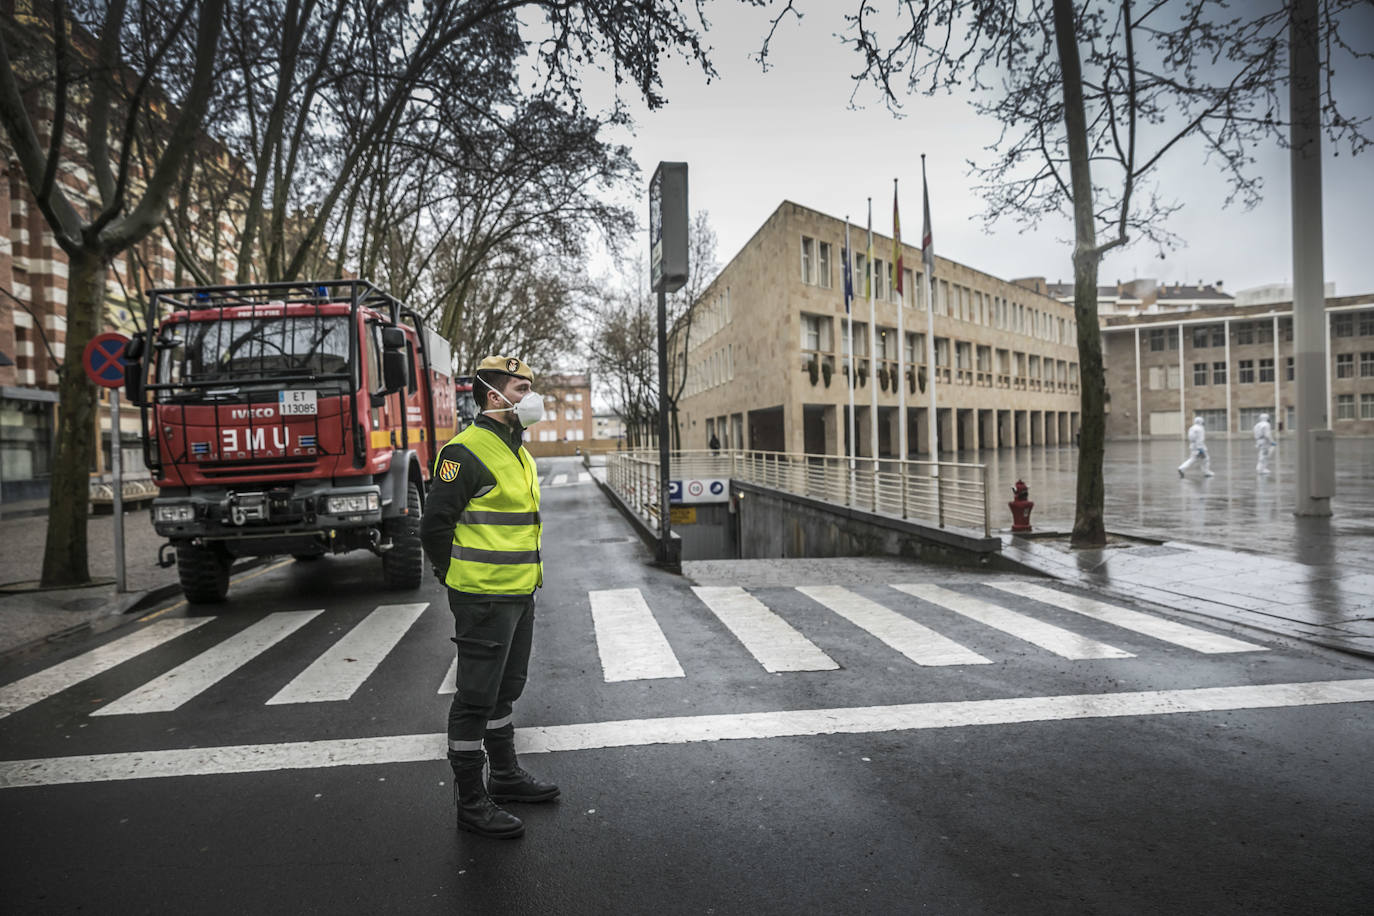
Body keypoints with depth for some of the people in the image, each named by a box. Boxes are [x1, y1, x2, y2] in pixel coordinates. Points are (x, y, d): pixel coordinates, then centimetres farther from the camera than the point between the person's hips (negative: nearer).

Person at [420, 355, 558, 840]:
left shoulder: (518, 453, 14)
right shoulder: (467, 452, -16)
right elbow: (434, 523, -17)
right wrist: (458, 580, -9)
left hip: (519, 594, 9)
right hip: (484, 599, -9)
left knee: (505, 689, 21)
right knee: (476, 698, 2)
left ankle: (506, 775, 37)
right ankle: (471, 801, 14)